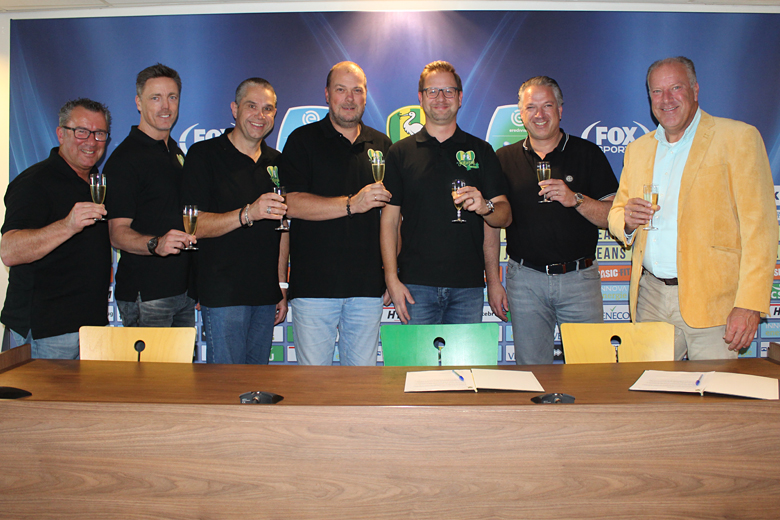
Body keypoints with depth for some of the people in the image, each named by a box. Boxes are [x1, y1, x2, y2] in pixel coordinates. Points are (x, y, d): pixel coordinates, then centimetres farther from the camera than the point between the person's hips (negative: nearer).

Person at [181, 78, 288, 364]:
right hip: (223, 294, -5)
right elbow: (194, 226, -12)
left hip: (266, 294, 5)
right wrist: (248, 214, -26)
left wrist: (282, 286, 12)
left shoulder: (276, 162, 13)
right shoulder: (204, 155, -3)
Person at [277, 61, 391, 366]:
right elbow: (290, 204, -9)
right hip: (313, 285, -3)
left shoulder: (381, 144, 14)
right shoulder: (303, 141, 3)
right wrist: (351, 204, -17)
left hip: (367, 285, 3)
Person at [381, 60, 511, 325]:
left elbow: (505, 216, 7)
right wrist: (392, 278, -6)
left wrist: (485, 206, -17)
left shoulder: (481, 151, 10)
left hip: (468, 284, 1)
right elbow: (389, 219, 4)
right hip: (416, 285, -1)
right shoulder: (400, 152, 7)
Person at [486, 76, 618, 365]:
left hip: (580, 278, 0)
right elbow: (491, 224, 7)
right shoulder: (504, 159, 6)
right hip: (525, 279, 1)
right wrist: (493, 281, 2)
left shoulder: (588, 154, 5)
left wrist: (576, 199, -16)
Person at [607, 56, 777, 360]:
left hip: (710, 300, -4)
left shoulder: (738, 138, -2)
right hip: (650, 298, 4)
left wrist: (749, 305, -16)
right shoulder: (638, 149, 13)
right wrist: (627, 220, -6)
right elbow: (617, 215, 19)